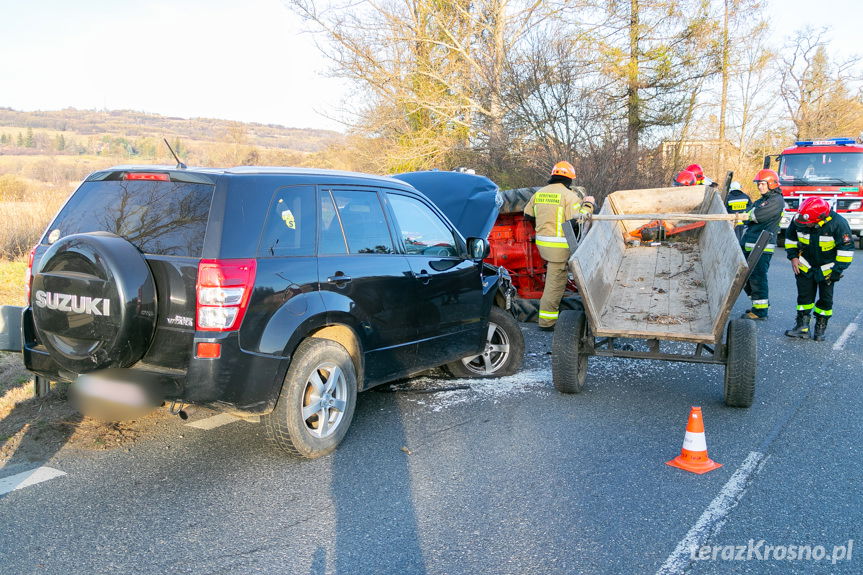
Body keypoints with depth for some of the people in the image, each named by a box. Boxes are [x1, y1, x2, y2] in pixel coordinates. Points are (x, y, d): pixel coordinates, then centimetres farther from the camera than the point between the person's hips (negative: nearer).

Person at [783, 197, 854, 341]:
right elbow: (790, 237, 6)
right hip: (805, 267, 3)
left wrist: (837, 271, -17)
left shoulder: (838, 224, -25)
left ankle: (821, 327, 15)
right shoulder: (799, 221, -15)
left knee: (825, 299, 3)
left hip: (827, 268, -2)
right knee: (804, 296, 2)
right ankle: (802, 326, 6)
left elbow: (846, 249, -17)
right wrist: (793, 256, 0)